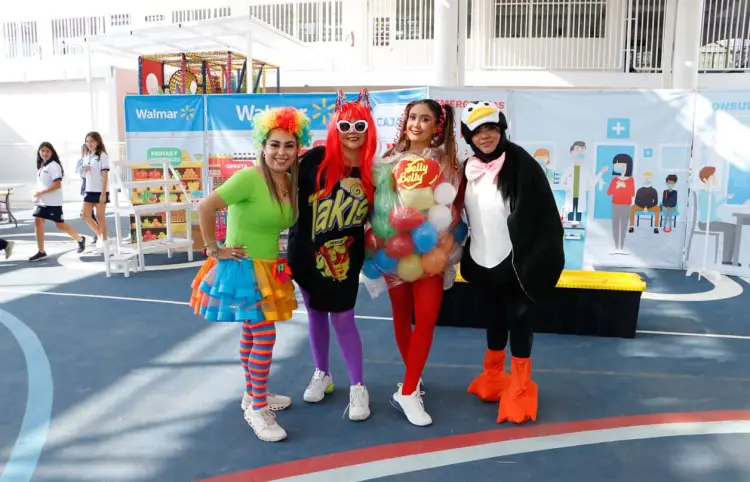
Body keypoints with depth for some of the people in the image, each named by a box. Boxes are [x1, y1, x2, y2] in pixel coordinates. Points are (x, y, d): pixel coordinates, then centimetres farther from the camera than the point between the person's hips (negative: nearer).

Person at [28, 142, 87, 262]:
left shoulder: (54, 165, -13)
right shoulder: (41, 166, 13)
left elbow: (57, 185, -21)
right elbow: (42, 184, 19)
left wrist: (41, 192, -21)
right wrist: (37, 194, 4)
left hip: (53, 202, -8)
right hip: (42, 201, 8)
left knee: (60, 225, -1)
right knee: (38, 222, -1)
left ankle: (80, 239, 21)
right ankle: (41, 251, 3)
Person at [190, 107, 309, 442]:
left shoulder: (291, 182, 2)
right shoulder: (249, 177, -22)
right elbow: (205, 207, -25)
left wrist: (268, 245, 5)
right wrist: (214, 250, -19)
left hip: (269, 269, 7)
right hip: (243, 267, -7)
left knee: (251, 333, 19)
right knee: (265, 335, -6)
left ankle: (252, 395, 34)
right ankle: (257, 408, 9)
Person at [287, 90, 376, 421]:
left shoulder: (373, 170, -4)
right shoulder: (316, 159, -11)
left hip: (345, 257, -1)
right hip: (306, 252, 1)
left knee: (342, 318, 2)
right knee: (316, 314, 15)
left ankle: (357, 386, 19)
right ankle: (322, 375, 35)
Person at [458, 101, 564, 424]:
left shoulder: (521, 164, -13)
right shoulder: (469, 168, 4)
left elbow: (543, 216, -14)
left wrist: (533, 262, -17)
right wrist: (467, 257, 12)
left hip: (515, 263, -5)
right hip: (483, 264, 5)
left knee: (518, 320, 6)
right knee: (493, 318, 18)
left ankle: (520, 389, 22)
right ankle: (492, 379, 37)